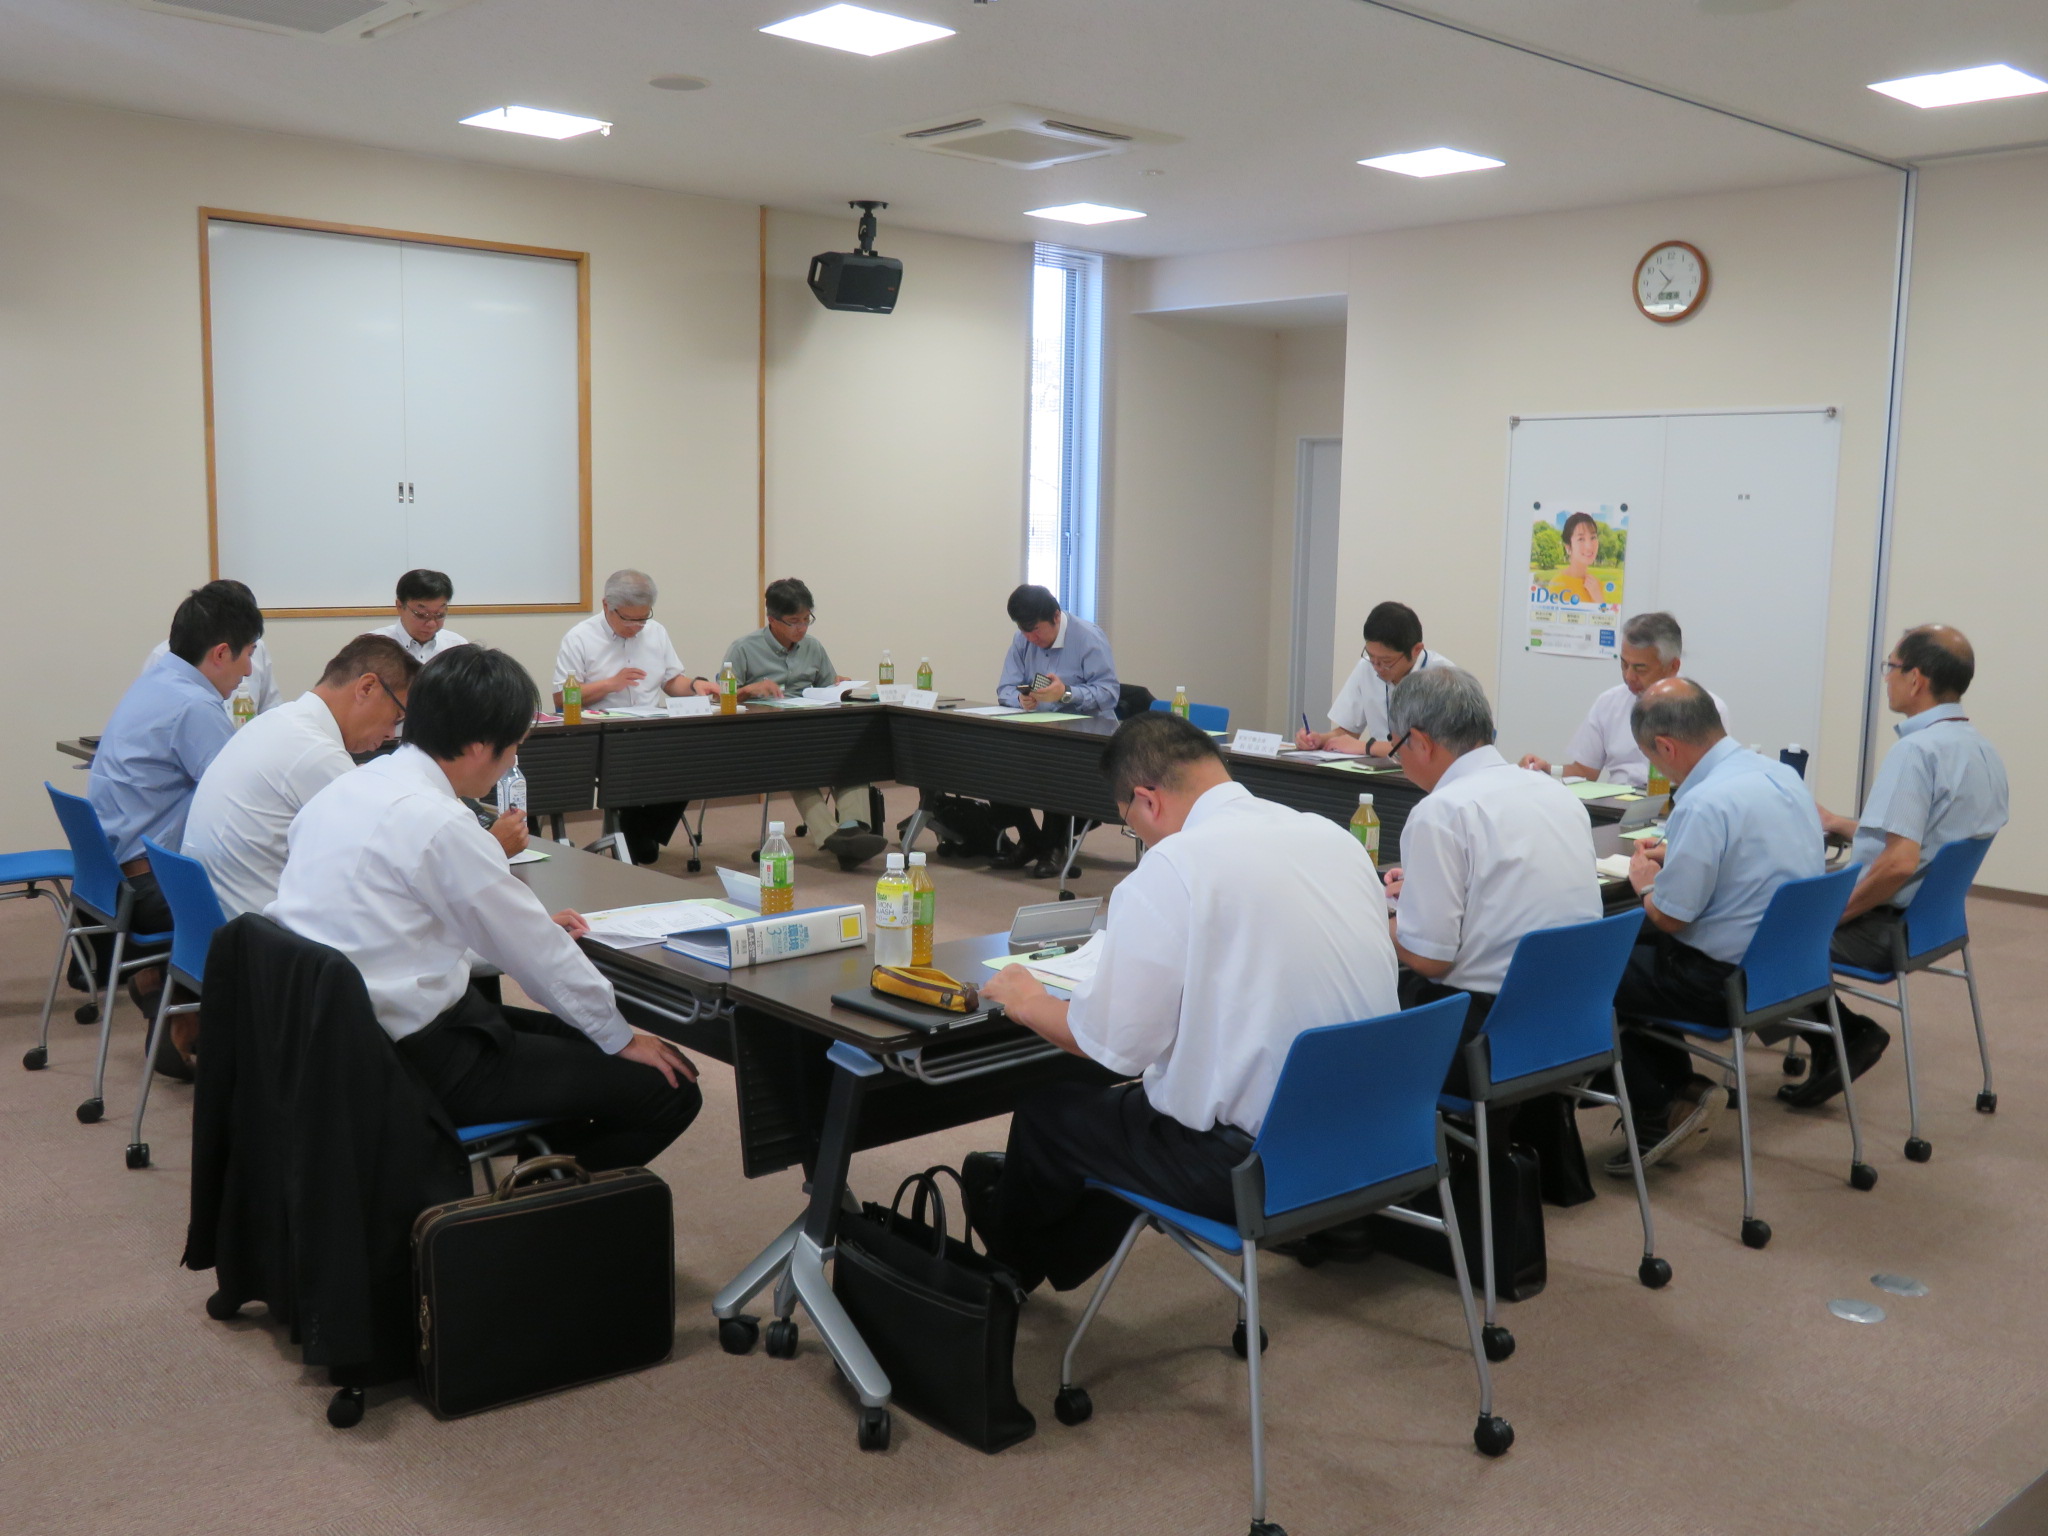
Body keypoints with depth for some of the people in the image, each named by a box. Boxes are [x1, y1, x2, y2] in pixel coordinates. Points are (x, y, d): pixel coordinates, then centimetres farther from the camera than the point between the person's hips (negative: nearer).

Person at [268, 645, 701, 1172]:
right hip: (418, 1060, -10)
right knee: (671, 1087, -7)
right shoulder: (439, 824, -21)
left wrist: (531, 926, 27)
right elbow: (536, 952, -12)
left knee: (571, 1036, 25)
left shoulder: (349, 787, 6)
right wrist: (622, 1038, 0)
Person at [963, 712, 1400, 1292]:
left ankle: (1009, 1267, 46)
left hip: (1249, 1162, -7)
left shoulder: (1172, 869, -17)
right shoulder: (1335, 836, 3)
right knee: (1131, 1106, 30)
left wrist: (1028, 1003, 6)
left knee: (1045, 1114, 16)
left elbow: (1118, 1044, -14)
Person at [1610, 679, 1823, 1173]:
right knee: (1631, 947, 20)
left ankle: (1658, 1113, 12)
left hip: (1728, 980, -9)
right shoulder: (1783, 774, 4)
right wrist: (1673, 856, 18)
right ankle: (1679, 1092, 19)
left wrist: (1645, 882, 2)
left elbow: (1668, 917, -19)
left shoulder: (1705, 804, -25)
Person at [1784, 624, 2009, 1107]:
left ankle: (1846, 1032, 4)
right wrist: (1837, 823, 24)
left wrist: (1834, 914, -17)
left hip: (1887, 928, -9)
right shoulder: (1982, 749, 7)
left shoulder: (1916, 750, -23)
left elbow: (1900, 863, -30)